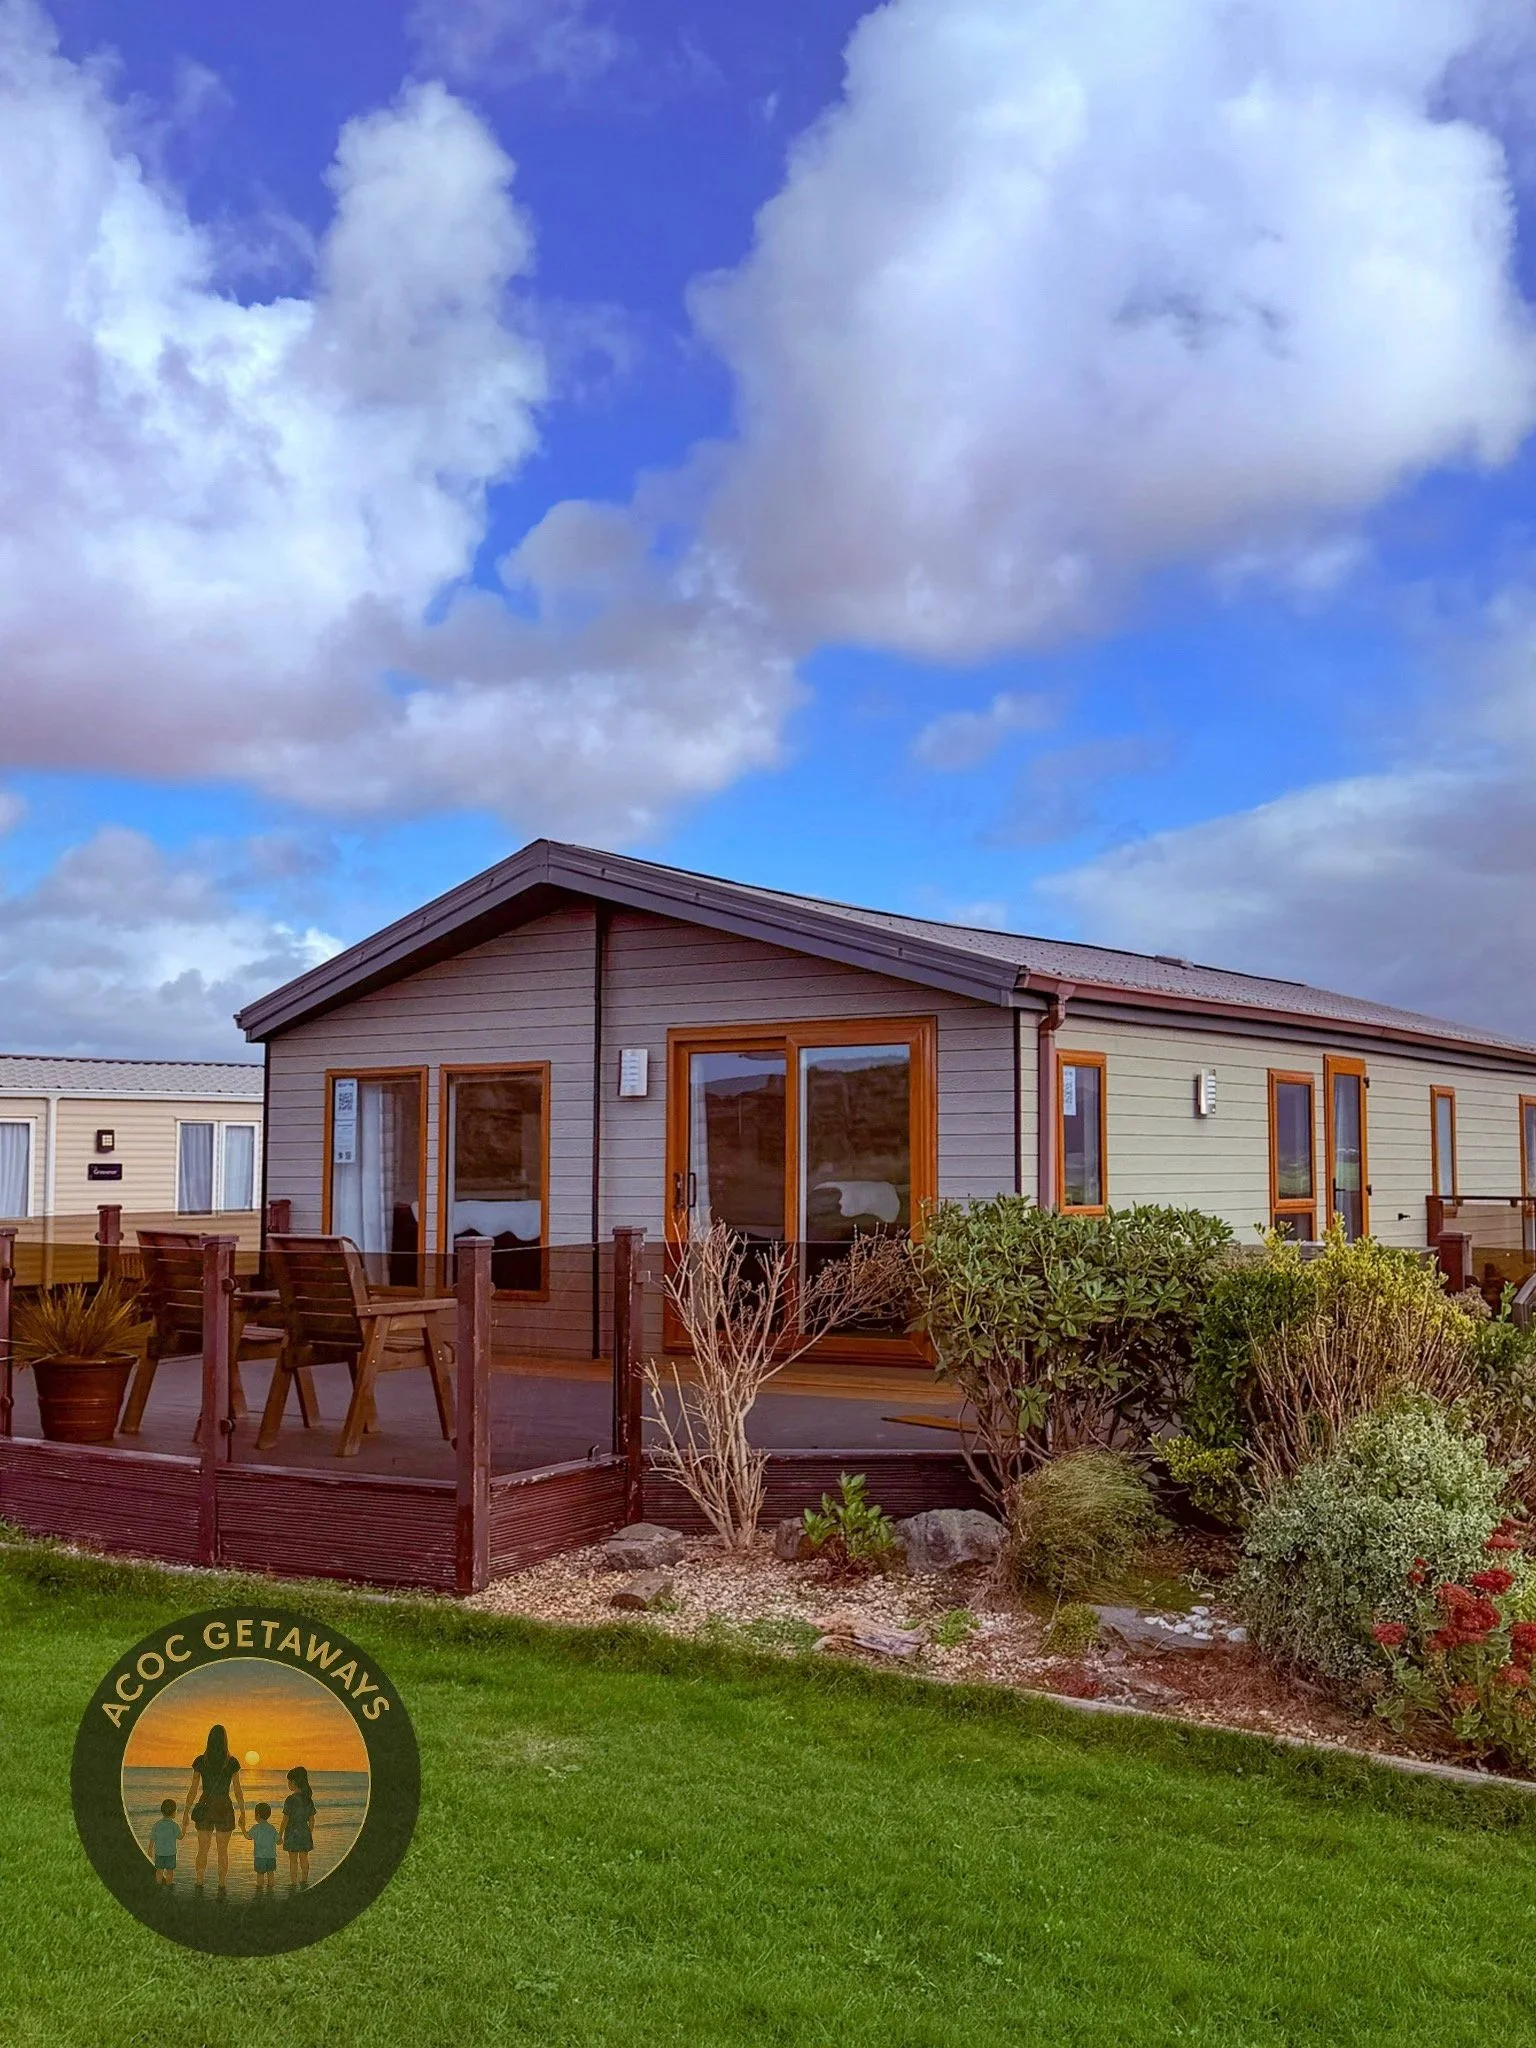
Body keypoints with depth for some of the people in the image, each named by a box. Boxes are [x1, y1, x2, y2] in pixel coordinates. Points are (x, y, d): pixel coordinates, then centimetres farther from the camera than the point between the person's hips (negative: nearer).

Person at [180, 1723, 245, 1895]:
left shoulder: (200, 1761, -4)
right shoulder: (232, 1762, -6)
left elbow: (193, 1790, -2)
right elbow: (238, 1790, -3)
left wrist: (186, 1812, 6)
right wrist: (243, 1813, 5)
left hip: (204, 1808, 1)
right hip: (225, 1809, -1)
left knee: (203, 1850, 13)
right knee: (223, 1850, 10)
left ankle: (199, 1884, 10)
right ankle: (221, 1886, 9)